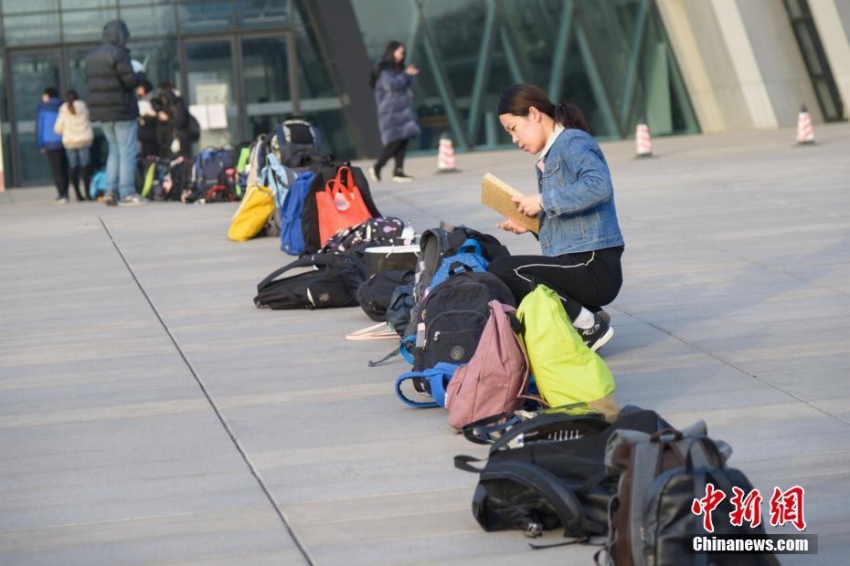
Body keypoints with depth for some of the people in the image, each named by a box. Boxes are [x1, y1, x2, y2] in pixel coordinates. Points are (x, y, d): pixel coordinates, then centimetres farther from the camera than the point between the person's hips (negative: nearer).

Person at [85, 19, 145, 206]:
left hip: (100, 110, 8)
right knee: (127, 152, -3)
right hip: (121, 110, -8)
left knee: (114, 150, 16)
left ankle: (111, 191, 9)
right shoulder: (118, 53, -14)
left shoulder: (91, 56, 12)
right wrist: (138, 76, 2)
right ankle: (127, 193, -4)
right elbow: (130, 80, -18)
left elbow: (89, 81, 15)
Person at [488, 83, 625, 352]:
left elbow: (599, 185, -29)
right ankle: (587, 317, 9)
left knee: (501, 270, -25)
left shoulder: (573, 142, -10)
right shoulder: (549, 156, 19)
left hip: (594, 267, -11)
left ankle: (590, 326, -14)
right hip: (576, 265, 11)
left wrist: (544, 201, -22)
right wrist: (530, 224, 6)